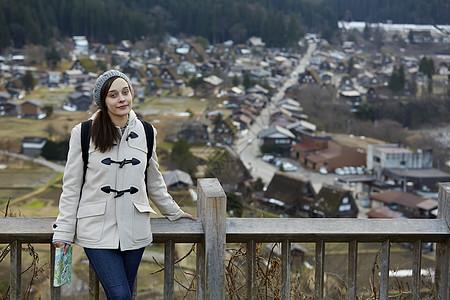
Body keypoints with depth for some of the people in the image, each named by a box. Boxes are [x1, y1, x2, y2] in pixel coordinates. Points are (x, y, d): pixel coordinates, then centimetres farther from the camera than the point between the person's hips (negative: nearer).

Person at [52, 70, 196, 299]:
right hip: (97, 232, -3)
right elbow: (71, 186, 0)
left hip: (134, 231, 3)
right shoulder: (84, 133, -4)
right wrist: (64, 232, -2)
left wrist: (174, 213, 25)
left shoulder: (146, 133, 5)